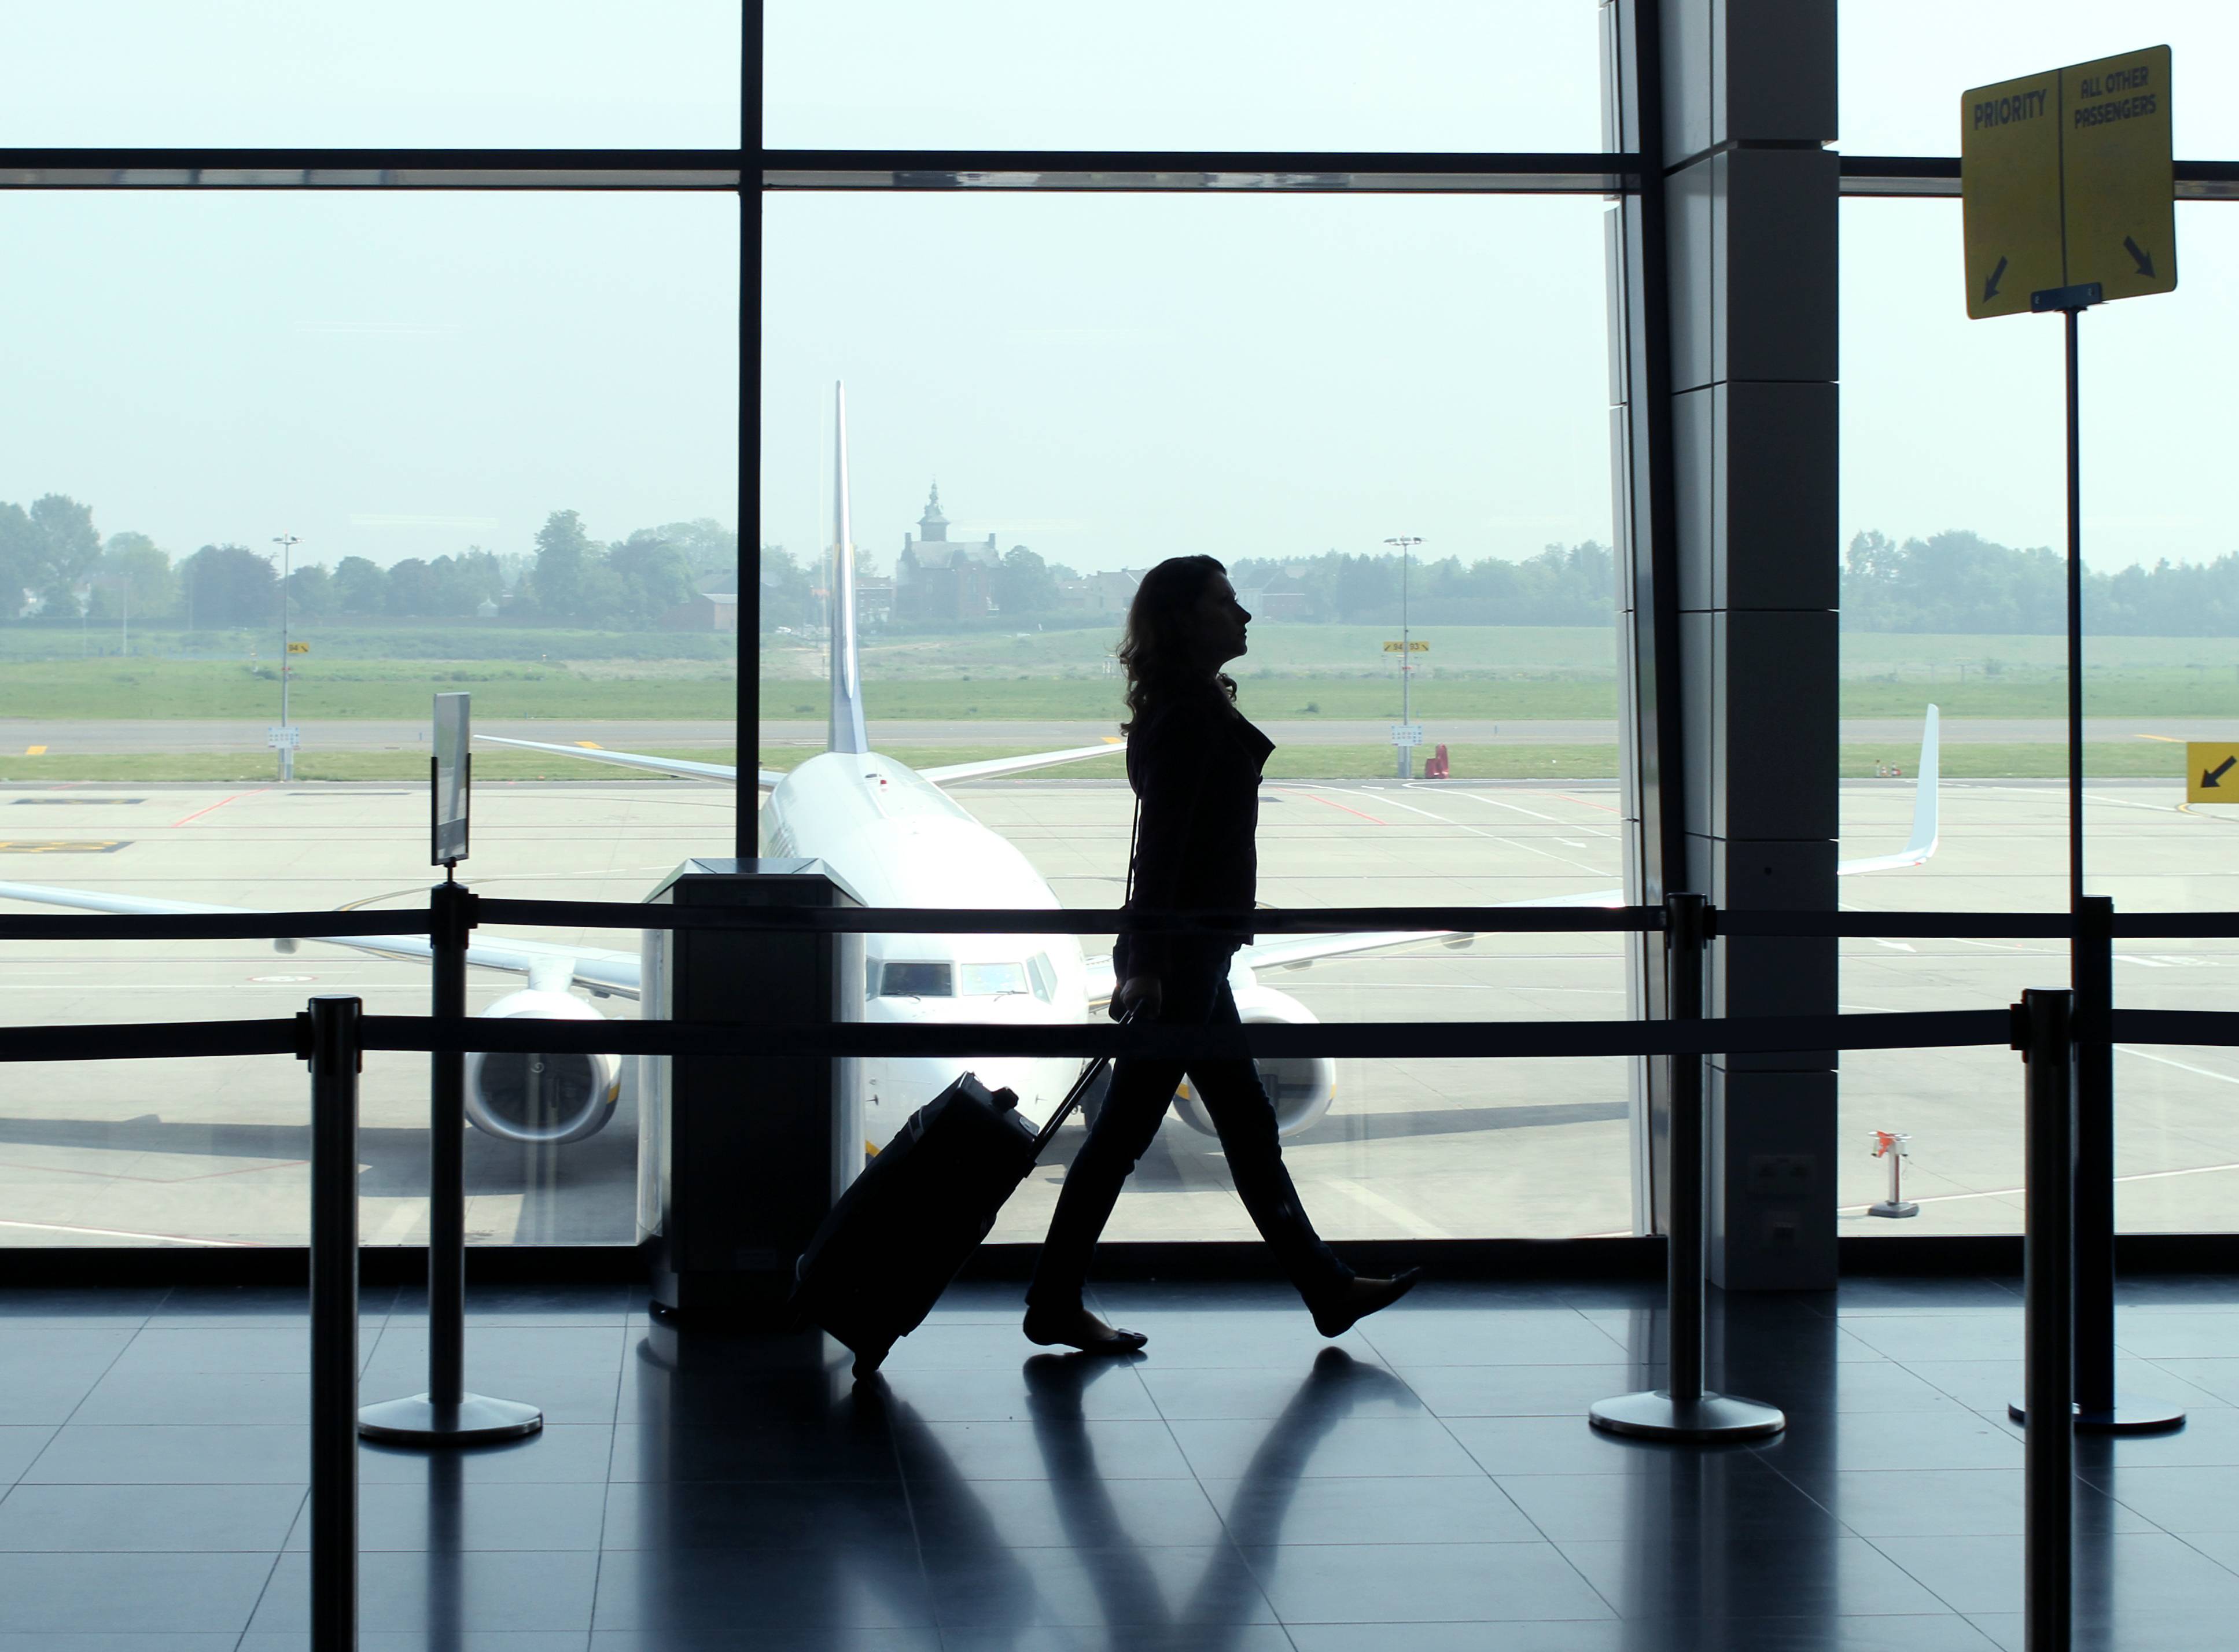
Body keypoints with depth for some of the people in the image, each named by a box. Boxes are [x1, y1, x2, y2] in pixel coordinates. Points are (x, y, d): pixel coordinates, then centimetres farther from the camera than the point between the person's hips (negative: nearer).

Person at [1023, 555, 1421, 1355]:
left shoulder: (1193, 711, 15)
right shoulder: (1189, 717, -16)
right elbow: (1162, 843, -23)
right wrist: (1145, 964, -27)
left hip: (1190, 956, 10)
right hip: (1177, 958, -10)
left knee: (1248, 1124, 13)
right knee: (1126, 1129, -3)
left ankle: (1327, 1288, 19)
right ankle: (1055, 1304, 5)